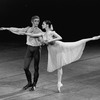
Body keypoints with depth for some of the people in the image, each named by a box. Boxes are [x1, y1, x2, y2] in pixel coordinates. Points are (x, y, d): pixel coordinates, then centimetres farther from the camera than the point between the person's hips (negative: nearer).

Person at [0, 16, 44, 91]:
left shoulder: (40, 31, -5)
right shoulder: (28, 29, 5)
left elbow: (34, 35, -24)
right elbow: (18, 30, 6)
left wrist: (25, 33, -26)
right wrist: (6, 28, 6)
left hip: (37, 49, -3)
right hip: (29, 49, 3)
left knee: (36, 68, 3)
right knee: (26, 67, 0)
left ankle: (34, 85, 18)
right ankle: (29, 83, 22)